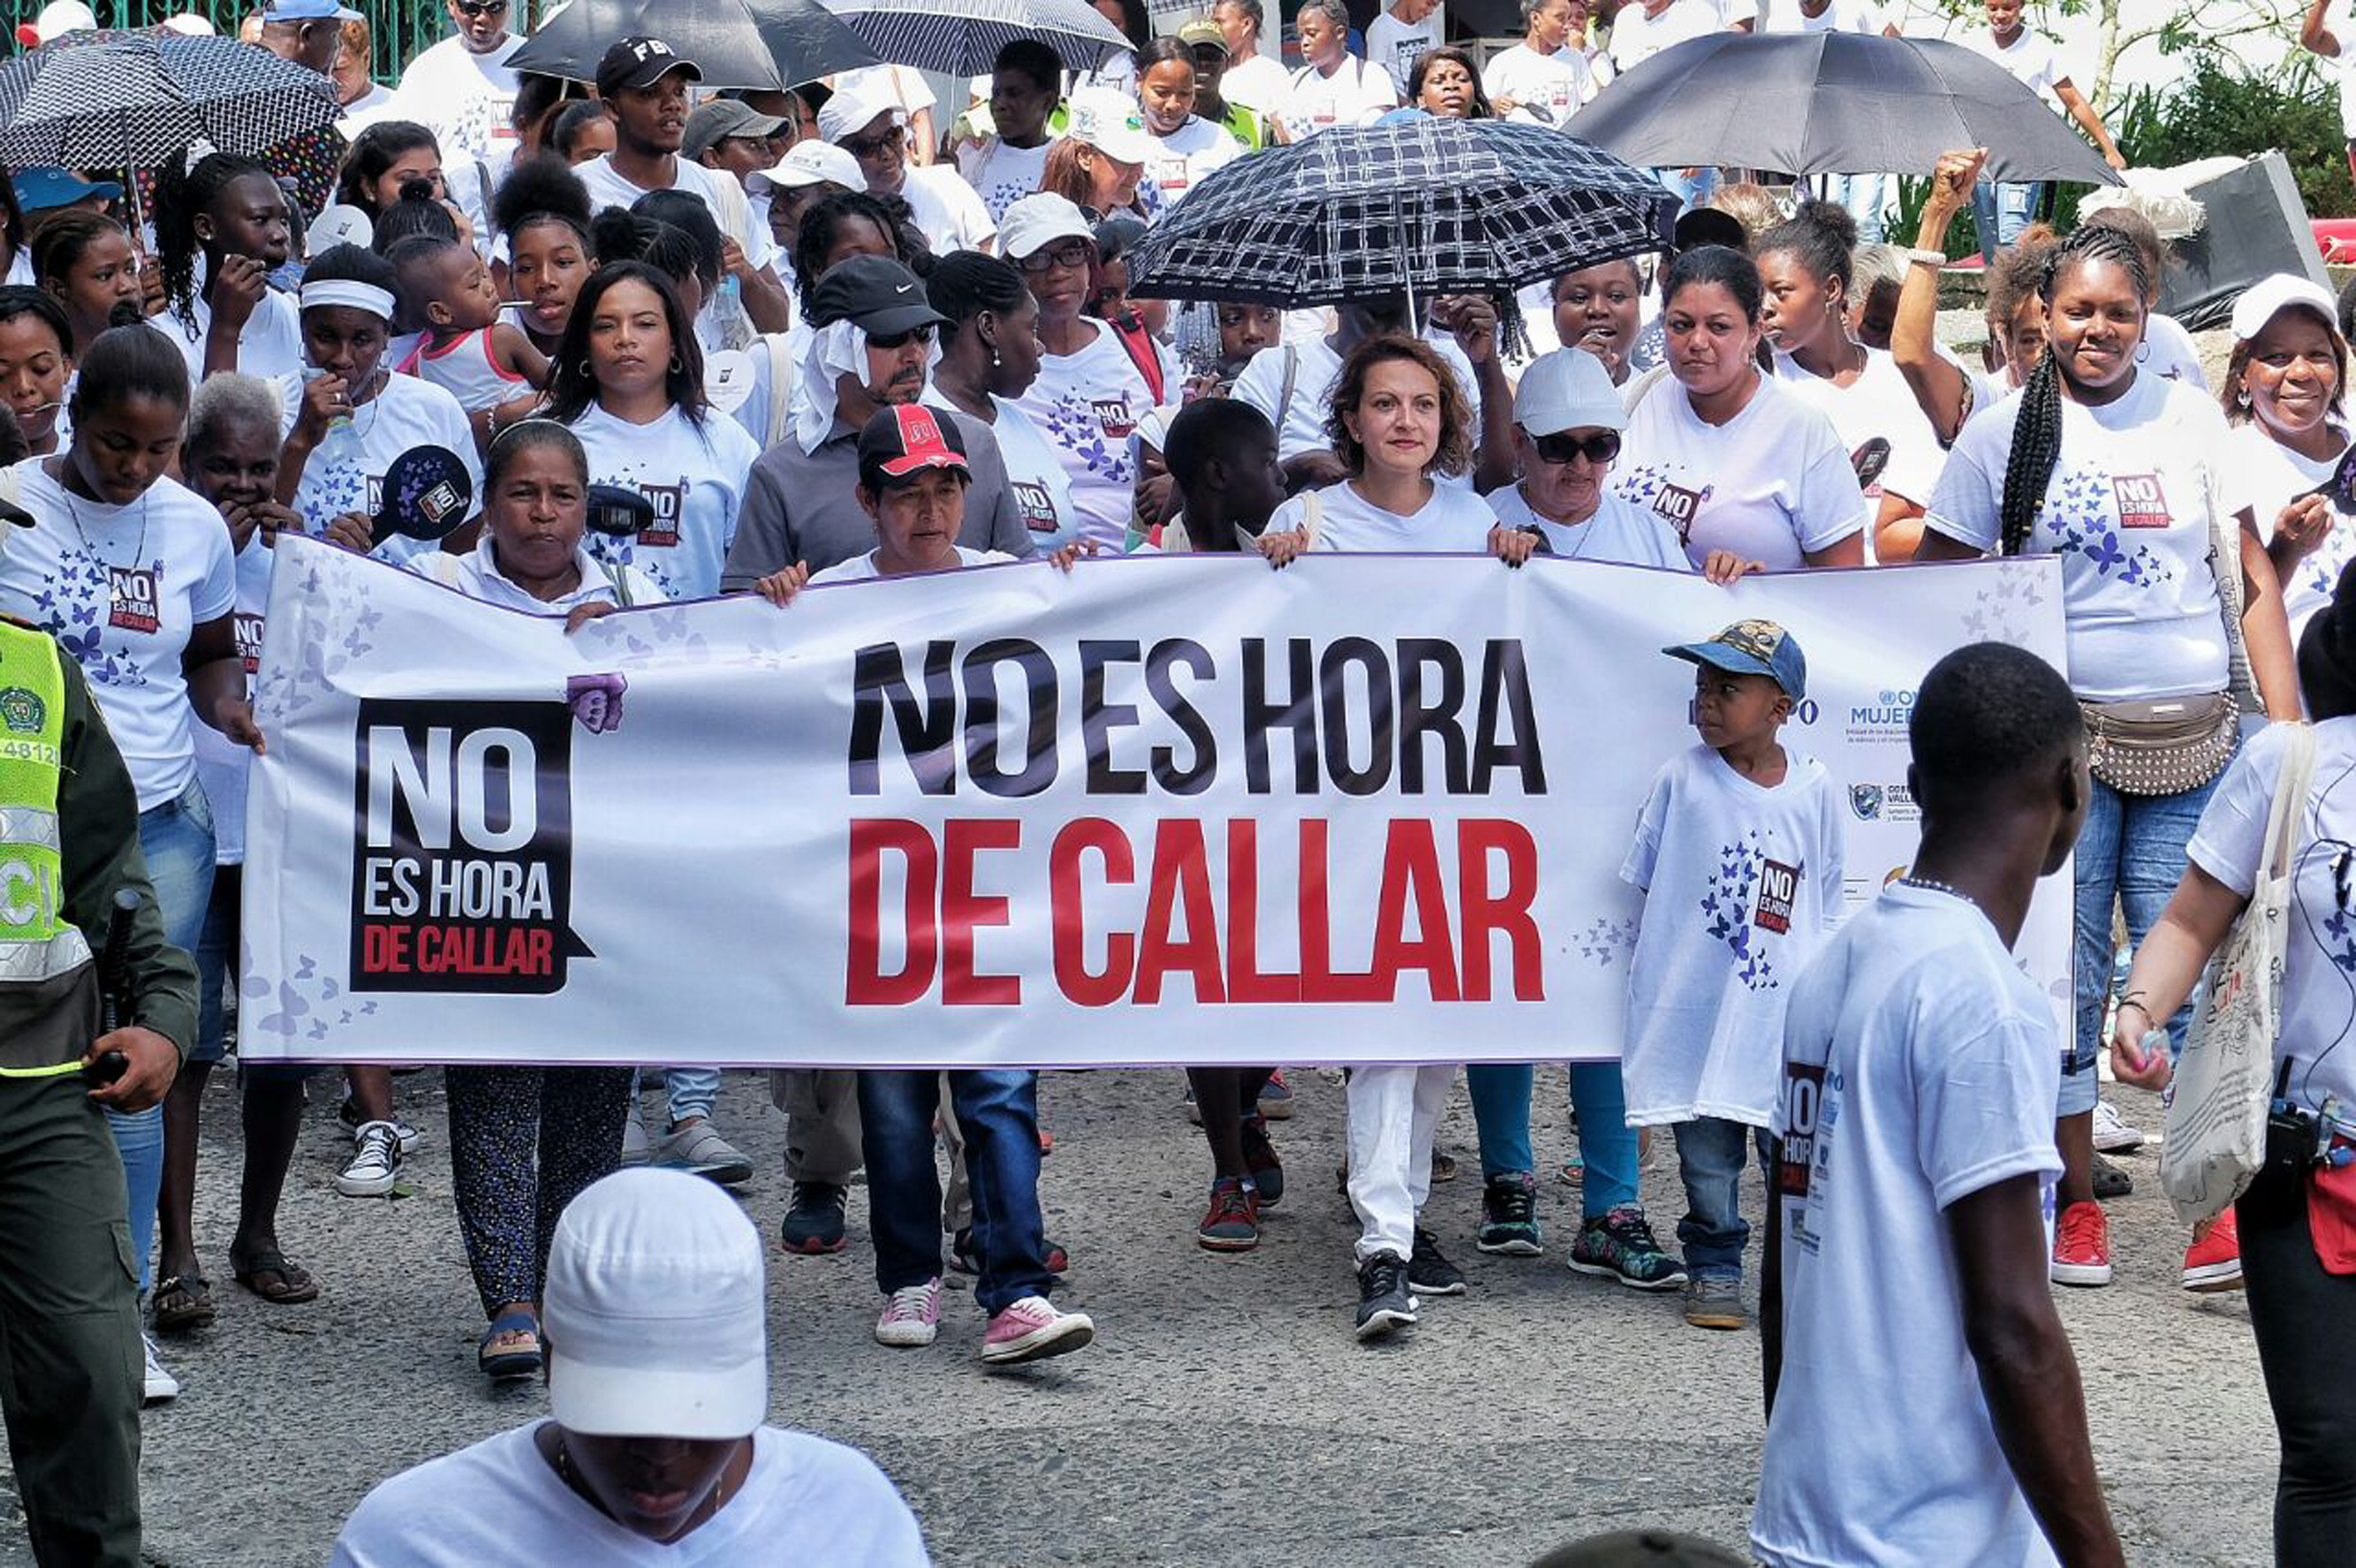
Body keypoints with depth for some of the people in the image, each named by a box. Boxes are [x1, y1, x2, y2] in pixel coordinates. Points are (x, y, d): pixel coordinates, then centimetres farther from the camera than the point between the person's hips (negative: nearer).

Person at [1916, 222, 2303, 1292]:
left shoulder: (2192, 420, 6)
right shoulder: (2002, 434, 3)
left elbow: (2252, 582, 6)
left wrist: (2285, 721, -2)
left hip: (2193, 741, 0)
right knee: (2062, 977, 3)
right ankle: (2075, 1205, 12)